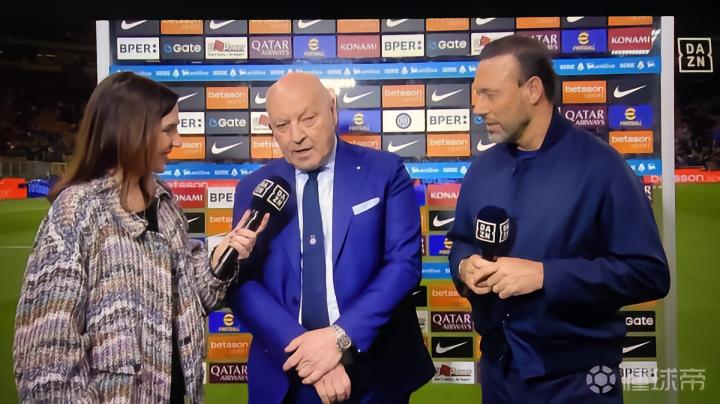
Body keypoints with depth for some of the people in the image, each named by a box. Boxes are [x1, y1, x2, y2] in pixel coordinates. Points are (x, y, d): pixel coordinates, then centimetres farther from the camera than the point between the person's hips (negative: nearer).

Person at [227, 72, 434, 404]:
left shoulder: (384, 172, -4)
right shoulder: (252, 189, 2)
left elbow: (404, 263, -9)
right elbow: (242, 283, -4)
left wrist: (342, 336, -19)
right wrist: (304, 349, -17)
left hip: (375, 372, -1)